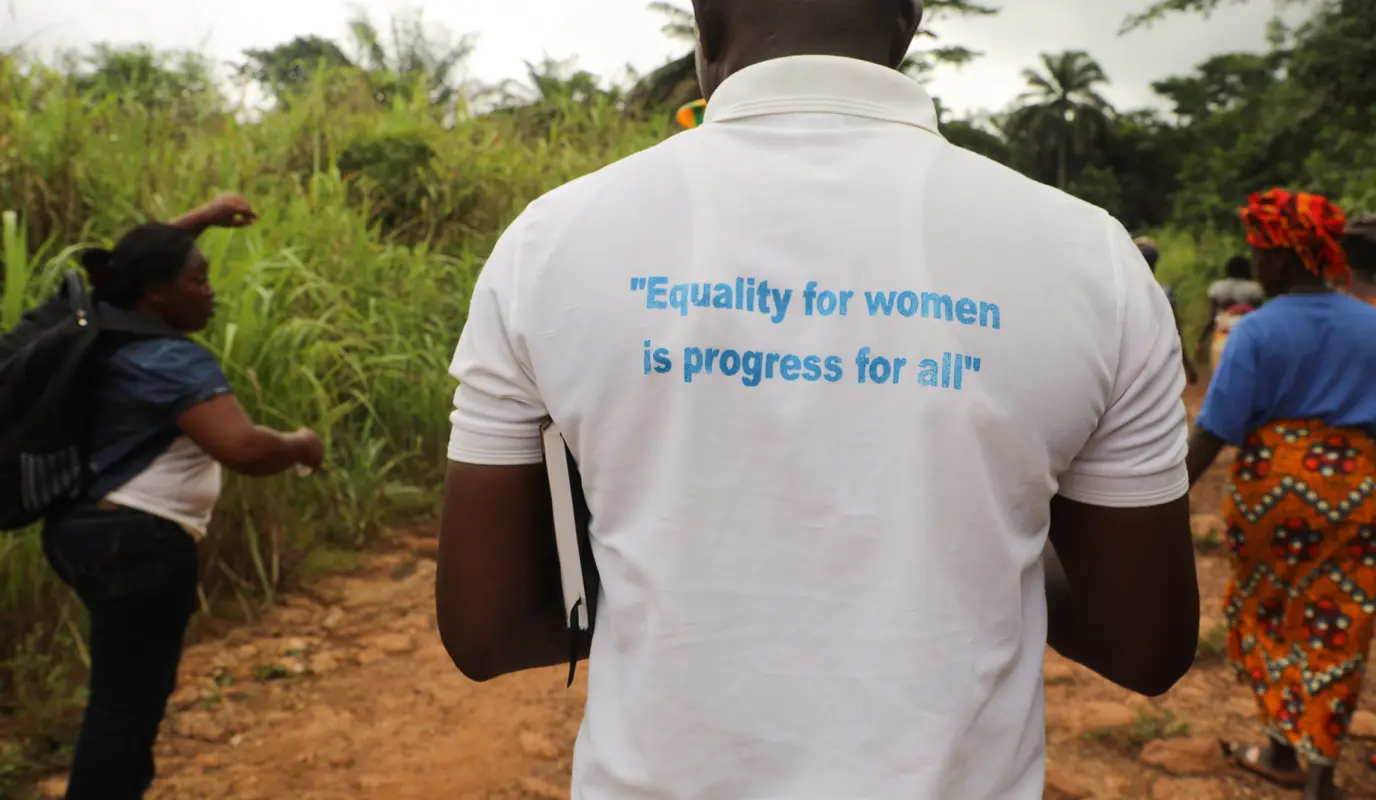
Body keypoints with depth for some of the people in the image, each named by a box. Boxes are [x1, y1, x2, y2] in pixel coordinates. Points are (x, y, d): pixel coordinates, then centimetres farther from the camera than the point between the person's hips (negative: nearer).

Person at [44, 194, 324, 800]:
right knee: (127, 701, -1)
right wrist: (301, 446, -12)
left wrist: (204, 218, 32)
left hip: (85, 529, 11)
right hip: (135, 543, -11)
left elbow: (140, 261, 30)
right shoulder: (171, 360, -19)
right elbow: (245, 450, -31)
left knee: (125, 691, 24)